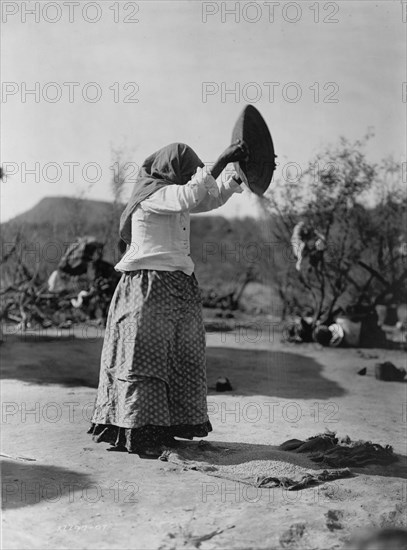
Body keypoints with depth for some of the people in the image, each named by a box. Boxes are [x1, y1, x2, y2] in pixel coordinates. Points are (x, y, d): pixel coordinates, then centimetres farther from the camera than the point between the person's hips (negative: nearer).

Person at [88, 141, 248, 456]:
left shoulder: (172, 194, 17)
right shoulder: (154, 194, -12)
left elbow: (212, 199, 24)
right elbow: (192, 195, -28)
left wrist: (239, 175, 11)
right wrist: (223, 159, -24)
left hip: (176, 288, 10)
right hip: (151, 286, -10)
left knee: (178, 359, 10)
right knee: (144, 356, -9)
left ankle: (160, 429, 16)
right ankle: (135, 434, -8)